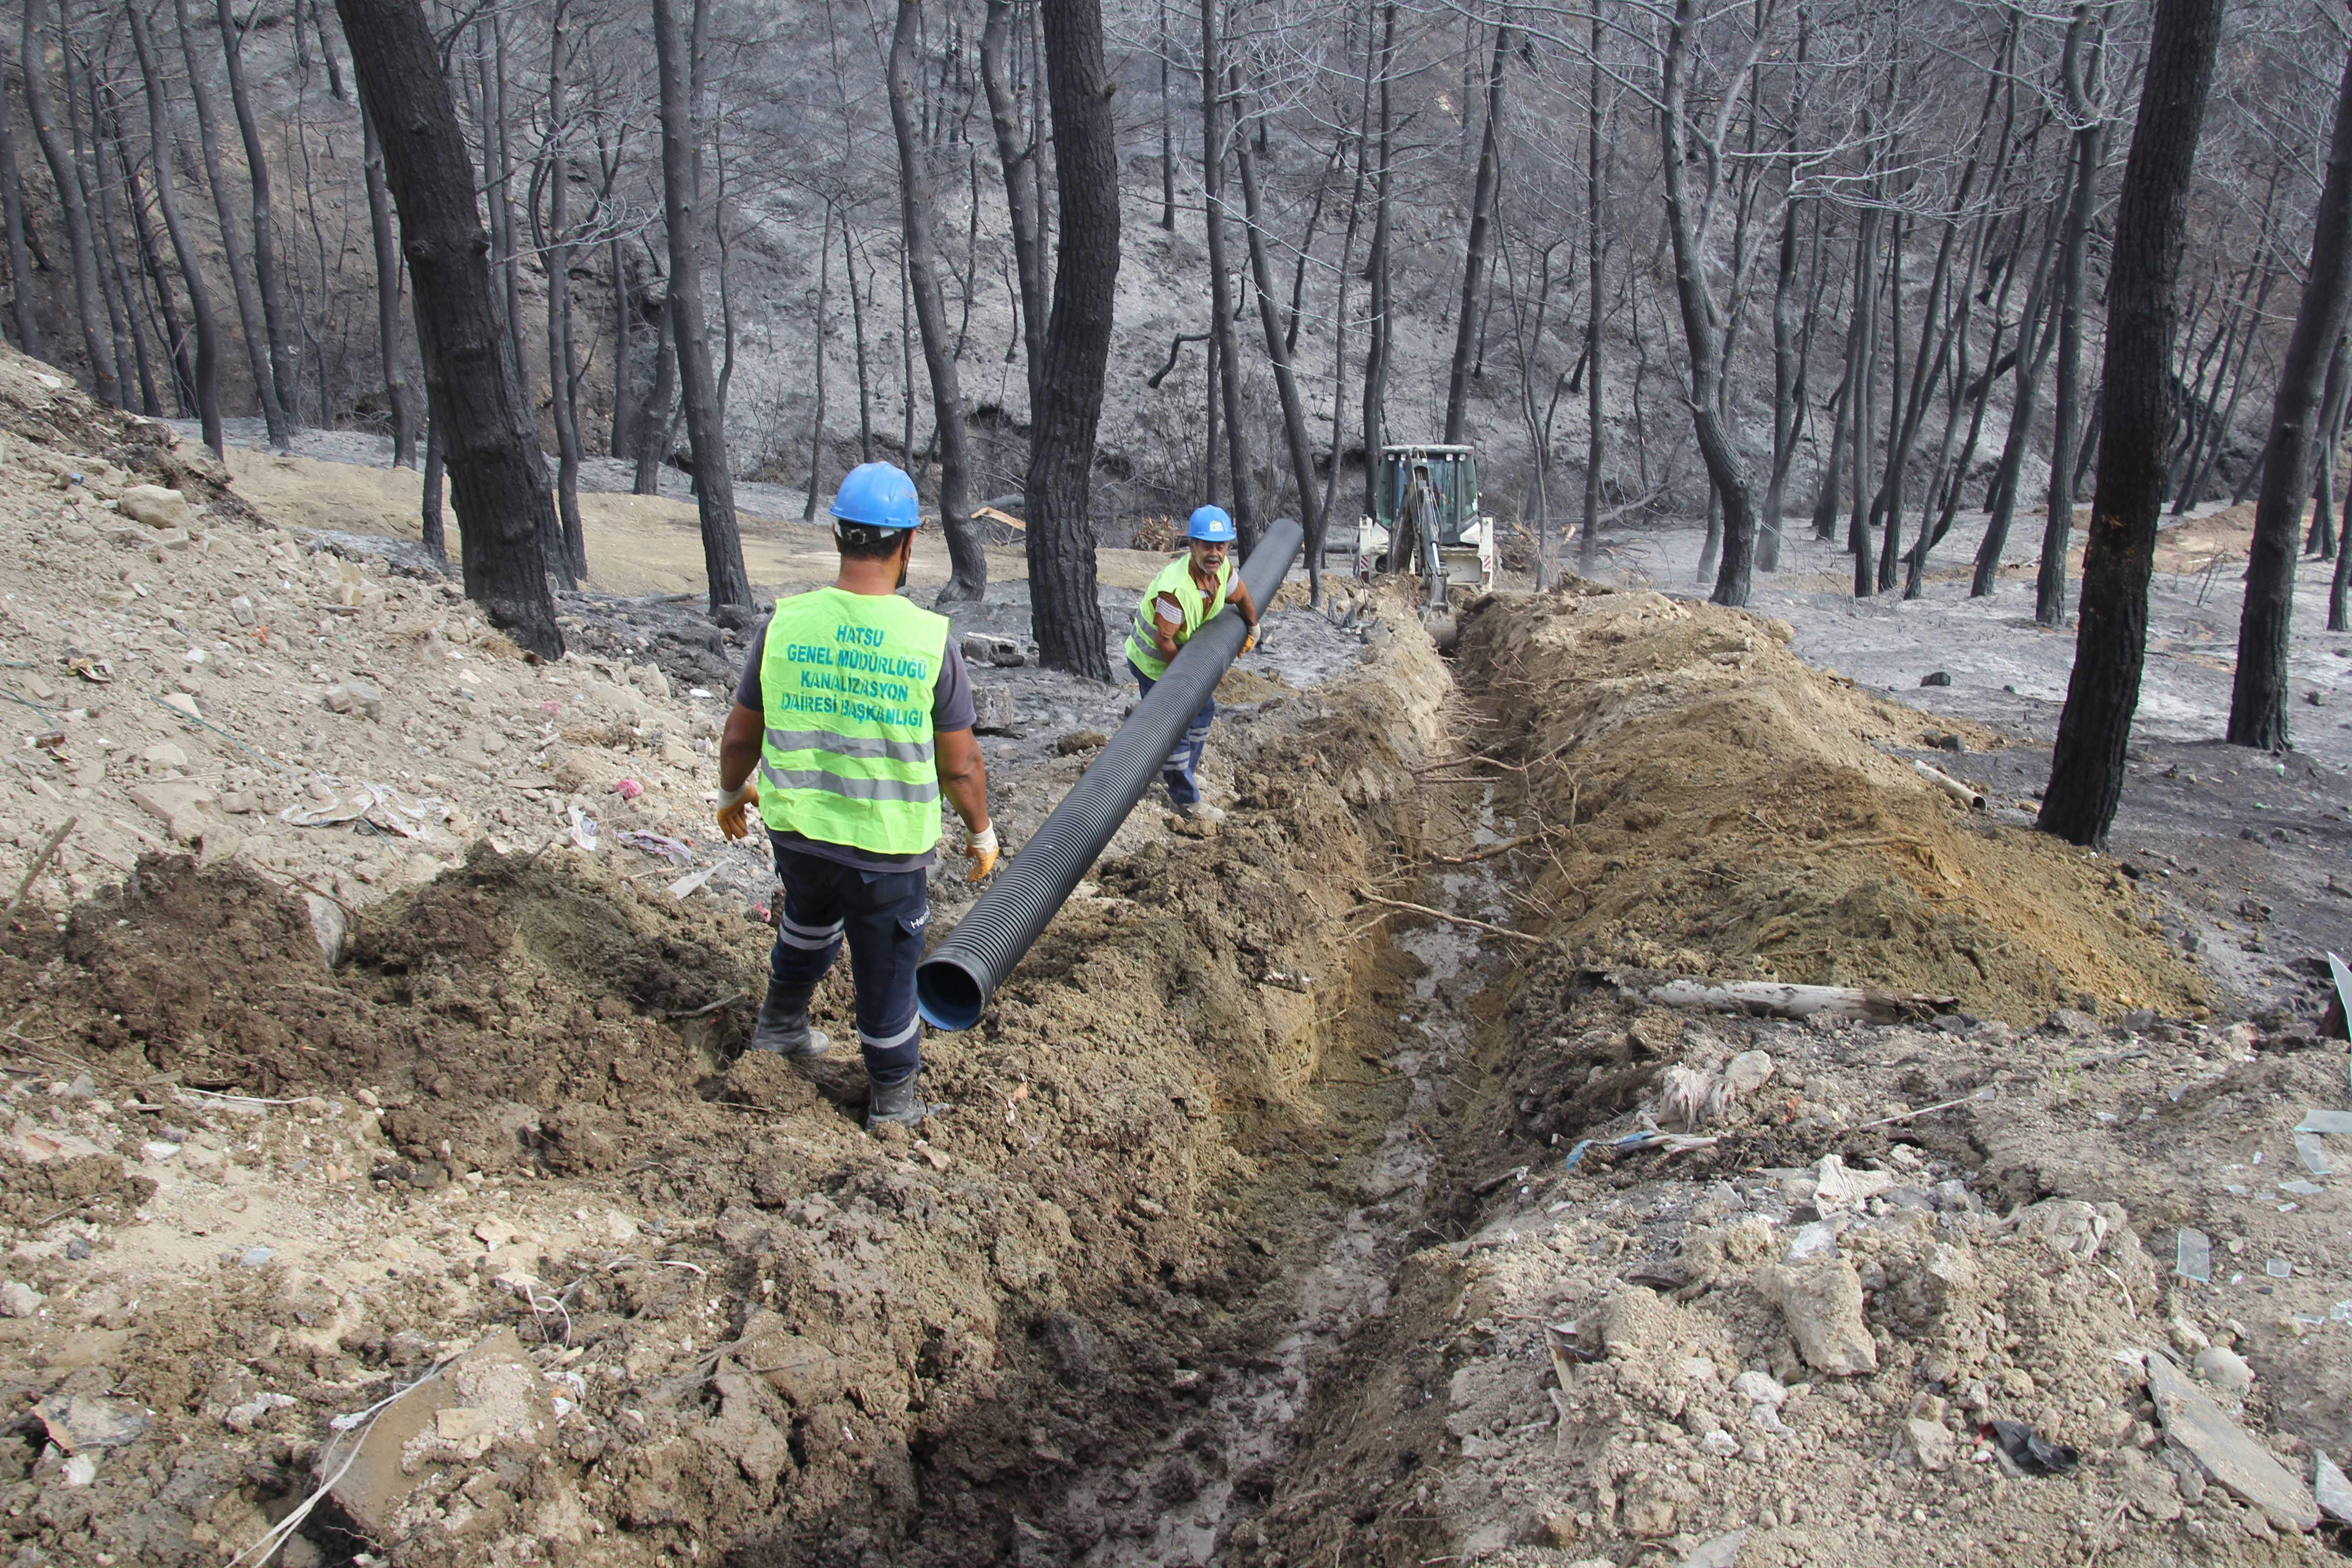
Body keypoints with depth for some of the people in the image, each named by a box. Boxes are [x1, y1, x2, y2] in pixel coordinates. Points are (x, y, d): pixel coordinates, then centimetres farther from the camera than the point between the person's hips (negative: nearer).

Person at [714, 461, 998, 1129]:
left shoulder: (785, 624, -10)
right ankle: (893, 1098, 34)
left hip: (797, 826, 3)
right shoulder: (932, 640, -17)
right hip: (890, 844, -3)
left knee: (811, 916, 34)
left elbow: (741, 734, 2)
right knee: (887, 968, 16)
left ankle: (781, 1022, 52)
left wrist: (732, 793, 22)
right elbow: (960, 764, -9)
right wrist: (981, 833, 8)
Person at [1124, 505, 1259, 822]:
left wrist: (1252, 629, 21)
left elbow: (1241, 598, 8)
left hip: (1186, 654, 9)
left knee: (1203, 710, 23)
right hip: (1153, 662, -9)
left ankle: (1183, 770, 43)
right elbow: (1164, 642, -31)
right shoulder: (1175, 588, -40)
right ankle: (1186, 799, 12)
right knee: (1175, 726, -4)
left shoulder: (1223, 569, -15)